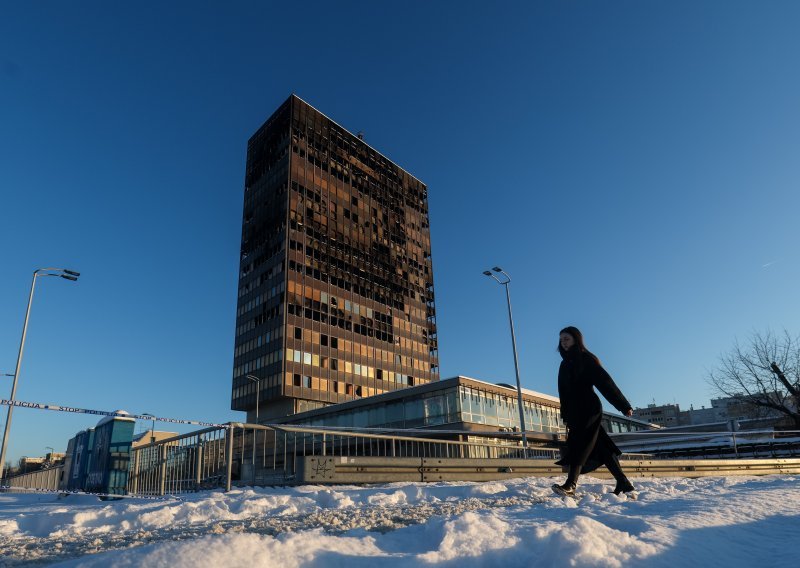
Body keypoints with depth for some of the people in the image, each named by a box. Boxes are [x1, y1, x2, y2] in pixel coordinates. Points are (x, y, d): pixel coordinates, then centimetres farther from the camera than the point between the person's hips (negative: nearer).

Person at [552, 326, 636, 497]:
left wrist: (624, 405, -11)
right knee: (600, 448, 8)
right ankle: (623, 483, 14)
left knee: (580, 444, -17)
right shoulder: (565, 364, 18)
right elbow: (564, 393, 16)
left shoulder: (586, 359, -3)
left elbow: (605, 382, -8)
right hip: (574, 412, 7)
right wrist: (566, 417, 14)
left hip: (589, 409, -7)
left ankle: (571, 484, -24)